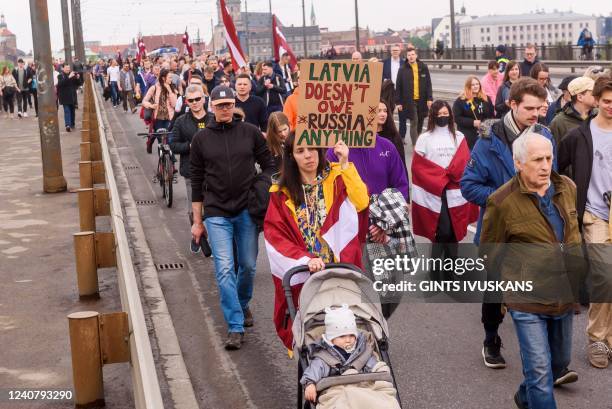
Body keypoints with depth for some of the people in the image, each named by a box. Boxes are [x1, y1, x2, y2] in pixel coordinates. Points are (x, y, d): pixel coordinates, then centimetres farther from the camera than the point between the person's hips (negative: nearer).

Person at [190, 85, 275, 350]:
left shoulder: (250, 132, 2)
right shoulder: (201, 139, 3)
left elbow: (268, 165, 9)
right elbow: (197, 181, 7)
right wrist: (197, 221, 7)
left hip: (247, 210, 1)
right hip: (216, 214, -1)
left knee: (248, 266, 11)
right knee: (224, 269, -9)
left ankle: (242, 305, 38)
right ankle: (235, 327, -4)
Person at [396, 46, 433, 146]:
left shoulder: (423, 67, 5)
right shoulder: (403, 69, -1)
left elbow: (428, 84, 5)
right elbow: (398, 87, 1)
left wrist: (430, 98, -3)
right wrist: (399, 102, -3)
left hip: (422, 100, 3)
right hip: (410, 101, -3)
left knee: (420, 123, 11)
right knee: (414, 123, -7)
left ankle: (417, 143, 27)